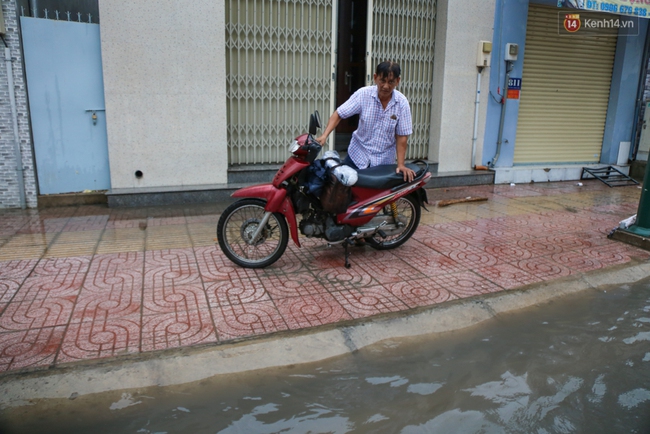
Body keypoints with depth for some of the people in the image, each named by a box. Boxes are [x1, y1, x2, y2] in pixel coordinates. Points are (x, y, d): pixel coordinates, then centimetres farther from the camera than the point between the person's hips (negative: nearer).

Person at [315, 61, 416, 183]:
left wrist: (401, 164, -13)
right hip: (358, 155, 0)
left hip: (384, 161, 0)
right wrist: (324, 135, -24)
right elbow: (339, 114, -10)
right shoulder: (363, 94, -12)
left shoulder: (402, 103, -11)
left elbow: (402, 136, -9)